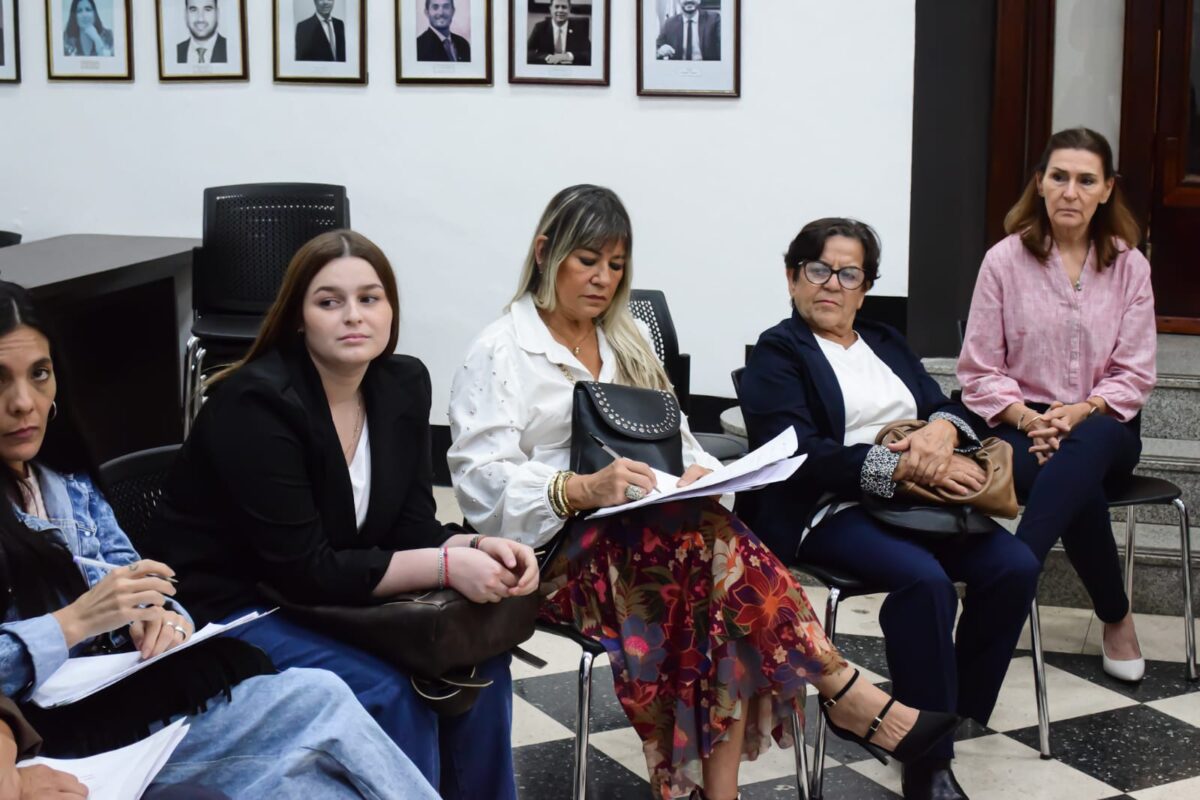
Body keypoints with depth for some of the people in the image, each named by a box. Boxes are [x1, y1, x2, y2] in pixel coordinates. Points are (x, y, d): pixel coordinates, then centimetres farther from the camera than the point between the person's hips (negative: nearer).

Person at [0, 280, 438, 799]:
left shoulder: (62, 472, 12)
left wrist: (156, 612, -8)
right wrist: (72, 622, -23)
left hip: (134, 689, 7)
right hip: (58, 736, -7)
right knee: (320, 703, -14)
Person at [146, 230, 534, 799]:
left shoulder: (404, 385, -2)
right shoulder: (256, 404, -23)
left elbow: (411, 530, 1)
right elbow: (304, 571, -25)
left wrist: (479, 548, -20)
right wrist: (447, 567, -27)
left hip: (334, 599, 7)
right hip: (227, 612, -7)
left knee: (477, 657, -9)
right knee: (390, 693, -25)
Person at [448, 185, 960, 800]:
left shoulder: (628, 342, 21)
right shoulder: (499, 352, 0)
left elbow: (673, 437, 18)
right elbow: (481, 481, -12)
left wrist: (698, 474, -7)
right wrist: (583, 490, -29)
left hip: (644, 532, 6)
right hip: (555, 549, -6)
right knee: (713, 539, -32)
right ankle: (845, 693, -27)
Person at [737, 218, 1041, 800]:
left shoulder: (887, 343, 24)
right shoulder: (778, 353, 3)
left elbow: (946, 409, 13)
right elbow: (798, 456, -12)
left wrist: (941, 431, -13)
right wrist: (903, 465, -18)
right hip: (829, 512, -6)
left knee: (1014, 566, -18)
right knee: (925, 580, -33)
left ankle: (953, 718, -5)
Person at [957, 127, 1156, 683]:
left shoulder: (1128, 266, 6)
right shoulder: (1005, 260, 1)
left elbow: (1134, 375, 3)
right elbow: (980, 372, 0)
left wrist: (1079, 412, -16)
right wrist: (1029, 419, -17)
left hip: (1104, 427, 1)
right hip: (1022, 425, -1)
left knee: (1083, 450, -38)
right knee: (1080, 491, -35)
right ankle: (1116, 618, -18)